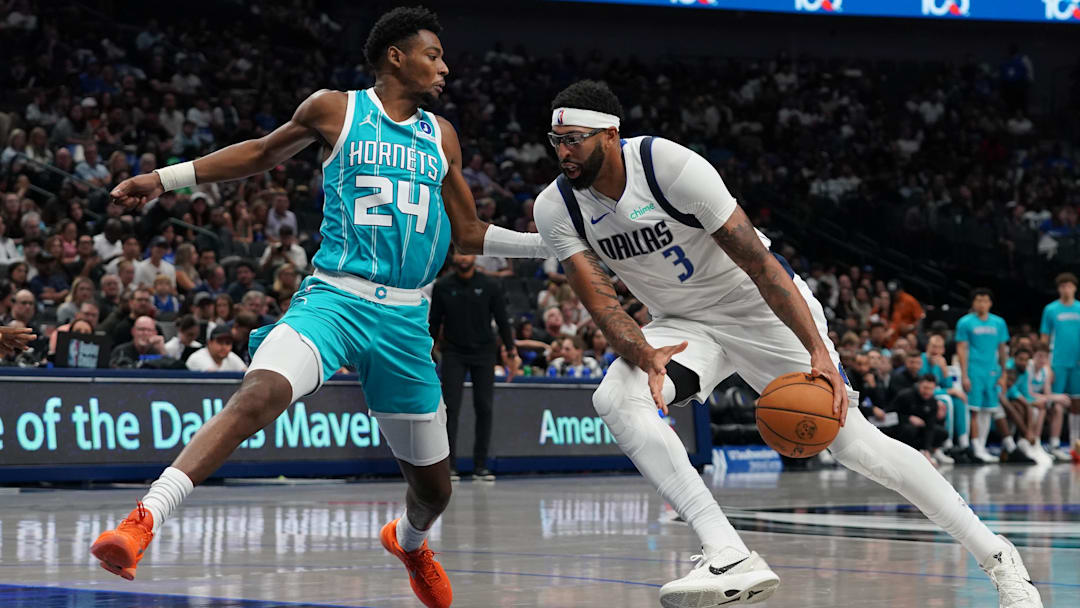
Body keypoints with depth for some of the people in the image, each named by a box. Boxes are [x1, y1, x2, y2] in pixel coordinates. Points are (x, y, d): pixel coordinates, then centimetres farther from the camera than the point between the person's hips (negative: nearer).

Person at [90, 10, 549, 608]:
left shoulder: (440, 136, 13)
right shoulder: (336, 110, 4)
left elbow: (468, 234, 20)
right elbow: (262, 153, 18)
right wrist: (164, 179, 14)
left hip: (405, 319, 4)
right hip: (333, 298, -4)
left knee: (433, 486, 11)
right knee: (257, 396, -34)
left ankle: (409, 540, 48)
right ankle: (144, 519, -37)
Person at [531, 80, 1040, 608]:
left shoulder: (671, 165, -27)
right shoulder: (556, 208, -12)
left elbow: (758, 262, -26)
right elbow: (600, 302, -16)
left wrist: (819, 353, -34)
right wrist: (645, 356, -37)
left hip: (762, 308, -4)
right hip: (684, 323, 4)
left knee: (853, 442, -9)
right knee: (615, 399, -26)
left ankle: (996, 557, 5)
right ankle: (729, 558, -32)